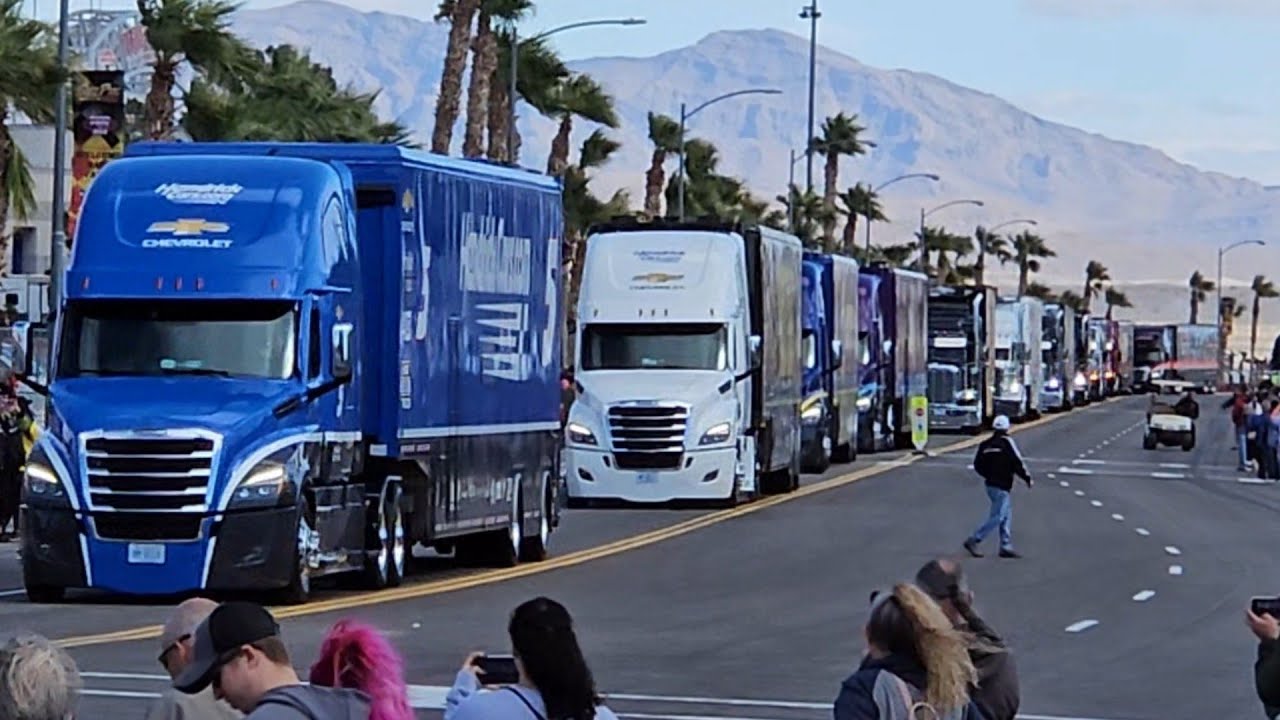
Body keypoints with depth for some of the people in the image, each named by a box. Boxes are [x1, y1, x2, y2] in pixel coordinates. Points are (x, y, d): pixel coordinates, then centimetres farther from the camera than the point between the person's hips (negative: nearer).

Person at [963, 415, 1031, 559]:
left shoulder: (985, 444, 6)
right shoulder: (1007, 442, -12)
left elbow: (978, 465, 8)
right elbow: (1017, 462, -14)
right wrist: (1027, 478, -3)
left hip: (991, 484, 8)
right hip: (1002, 486, -8)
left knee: (1006, 516, 14)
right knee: (997, 517, -5)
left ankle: (1006, 546, 14)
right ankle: (973, 541, -8)